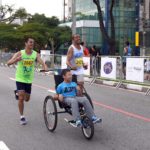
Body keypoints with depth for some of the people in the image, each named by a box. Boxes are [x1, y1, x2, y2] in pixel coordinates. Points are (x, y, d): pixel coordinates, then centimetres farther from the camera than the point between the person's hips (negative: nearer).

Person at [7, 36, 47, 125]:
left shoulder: (35, 54, -7)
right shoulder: (20, 53, -13)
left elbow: (41, 62, -21)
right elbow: (9, 63, -20)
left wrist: (45, 68, -44)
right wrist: (16, 60, -41)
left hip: (29, 80, 3)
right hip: (20, 79, -3)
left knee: (27, 99, 13)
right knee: (21, 98, -12)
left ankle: (18, 93, 46)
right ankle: (22, 117, 2)